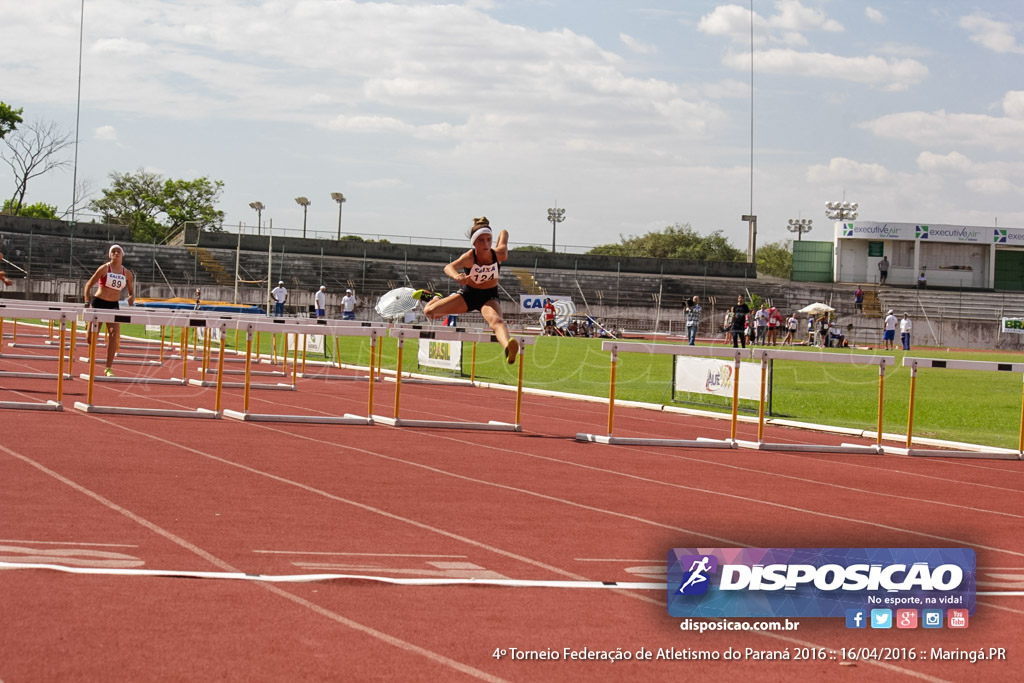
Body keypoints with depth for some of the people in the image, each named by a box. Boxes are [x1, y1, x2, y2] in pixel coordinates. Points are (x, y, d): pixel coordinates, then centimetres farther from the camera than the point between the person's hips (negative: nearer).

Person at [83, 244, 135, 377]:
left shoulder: (127, 273, 5)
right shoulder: (104, 268, -5)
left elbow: (131, 292, 17)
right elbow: (89, 285, -1)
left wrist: (131, 299, -6)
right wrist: (87, 302, -10)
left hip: (114, 306, 2)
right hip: (98, 302, -2)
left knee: (114, 333, -17)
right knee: (91, 337, -2)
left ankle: (108, 368, -11)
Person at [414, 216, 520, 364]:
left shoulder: (499, 255, -19)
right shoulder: (469, 257, -26)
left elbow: (504, 233, 3)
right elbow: (449, 267, -47)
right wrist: (456, 276, -68)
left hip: (489, 297, -1)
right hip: (467, 295, 1)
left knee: (496, 320, -36)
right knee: (429, 311, -6)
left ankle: (508, 348, -71)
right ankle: (435, 298, 34)